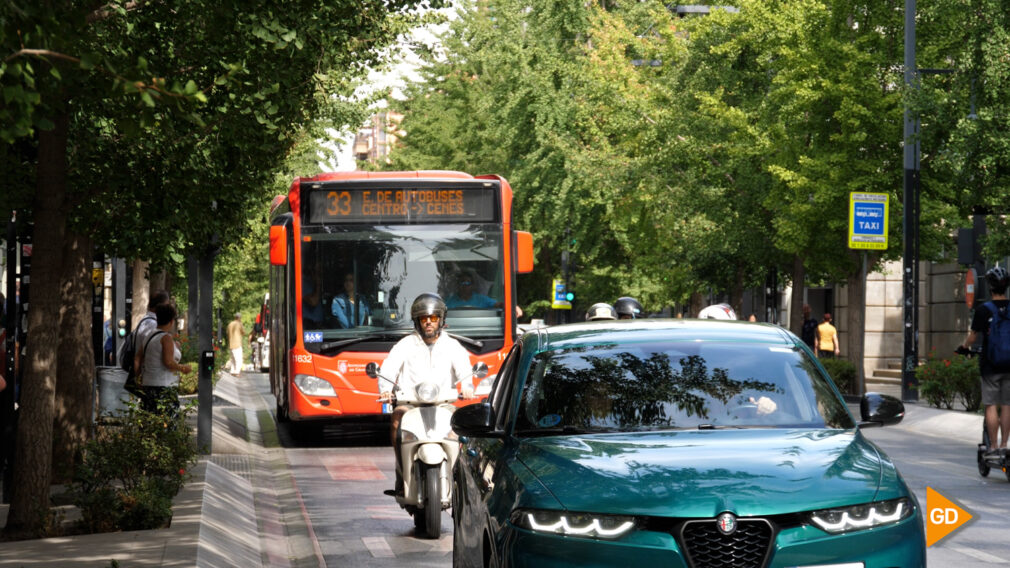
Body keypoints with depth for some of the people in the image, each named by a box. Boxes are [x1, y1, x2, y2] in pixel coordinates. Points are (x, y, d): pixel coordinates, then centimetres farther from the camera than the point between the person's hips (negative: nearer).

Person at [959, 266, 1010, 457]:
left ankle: (993, 446, 2)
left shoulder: (983, 311, -10)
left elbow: (972, 337, -4)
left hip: (989, 365, -3)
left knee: (991, 406, 2)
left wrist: (963, 347, 17)